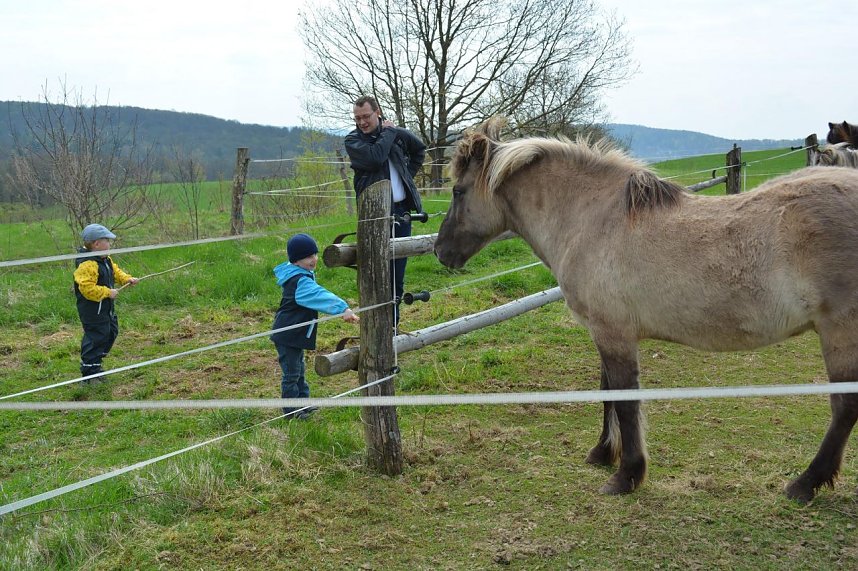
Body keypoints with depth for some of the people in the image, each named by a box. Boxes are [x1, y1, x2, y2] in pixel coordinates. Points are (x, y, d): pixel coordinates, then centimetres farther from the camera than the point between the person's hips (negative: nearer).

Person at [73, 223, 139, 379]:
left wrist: (127, 279, 3)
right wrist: (108, 293, -26)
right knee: (96, 337, -4)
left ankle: (94, 365, 34)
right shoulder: (87, 264, -26)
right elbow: (87, 289, -32)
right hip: (93, 309, -11)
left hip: (106, 307, 11)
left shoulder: (105, 260, 6)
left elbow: (115, 272, 20)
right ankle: (90, 371, 7)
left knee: (111, 332, 21)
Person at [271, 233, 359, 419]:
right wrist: (342, 308, -55)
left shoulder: (303, 275, 7)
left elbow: (316, 294, 18)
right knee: (291, 374, 1)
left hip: (296, 334, 11)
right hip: (287, 336, -11)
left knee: (299, 370, 22)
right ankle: (291, 411, 12)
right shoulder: (300, 281, -27)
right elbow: (318, 295, -43)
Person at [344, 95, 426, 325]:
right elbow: (375, 157, -23)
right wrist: (388, 132, -10)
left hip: (402, 209, 5)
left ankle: (393, 321, 21)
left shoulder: (398, 133, 8)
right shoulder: (353, 140, -4)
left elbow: (419, 149, 28)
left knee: (398, 266, 11)